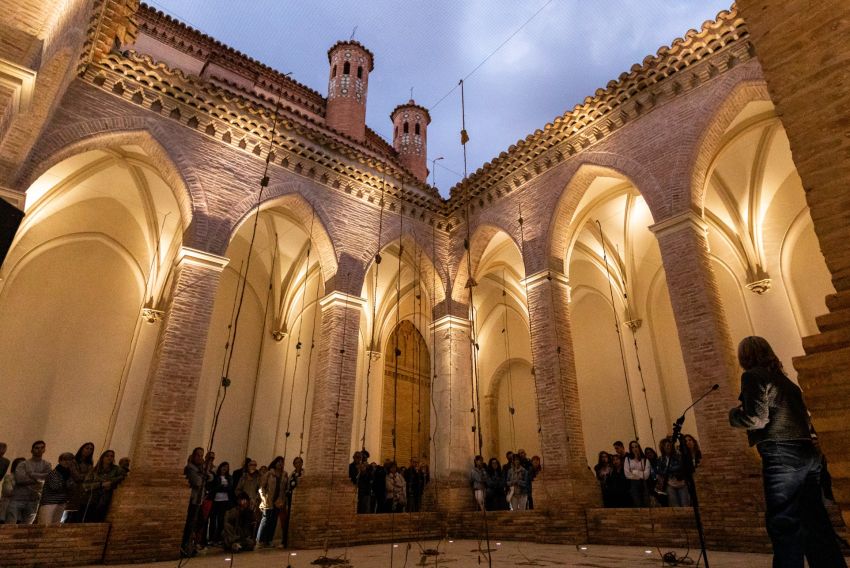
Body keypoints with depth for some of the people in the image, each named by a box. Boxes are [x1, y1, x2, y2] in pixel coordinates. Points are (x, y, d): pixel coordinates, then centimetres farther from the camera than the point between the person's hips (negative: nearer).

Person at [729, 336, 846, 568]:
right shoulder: (782, 377, 19)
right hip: (807, 453, 9)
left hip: (782, 456, -9)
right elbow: (804, 416, 22)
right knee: (815, 523, 14)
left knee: (784, 525, -4)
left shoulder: (753, 375, -6)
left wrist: (733, 414, 4)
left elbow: (756, 418, -15)